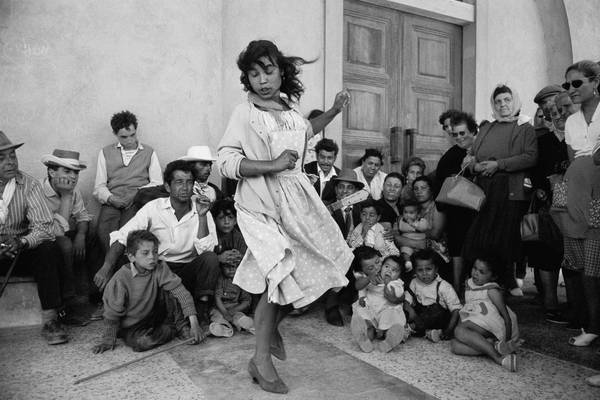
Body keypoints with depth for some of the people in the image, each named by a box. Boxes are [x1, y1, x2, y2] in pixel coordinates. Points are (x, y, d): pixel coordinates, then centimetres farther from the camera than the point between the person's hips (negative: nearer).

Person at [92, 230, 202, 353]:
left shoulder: (160, 268, -14)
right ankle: (172, 330, -7)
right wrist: (108, 341, -9)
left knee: (170, 291, -19)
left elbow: (180, 291, -23)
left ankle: (181, 326, -6)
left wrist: (194, 322, -31)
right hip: (131, 327, -3)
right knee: (142, 342, -34)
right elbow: (112, 314, -11)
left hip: (155, 315, 3)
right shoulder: (121, 279, -21)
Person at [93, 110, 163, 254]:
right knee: (104, 231, -30)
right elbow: (99, 186, 13)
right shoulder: (105, 153, 21)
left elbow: (157, 183, 9)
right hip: (112, 203, 2)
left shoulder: (149, 152, 18)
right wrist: (110, 198, -8)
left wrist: (137, 193, -8)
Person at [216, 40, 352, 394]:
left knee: (312, 269, 9)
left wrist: (334, 111, 23)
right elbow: (225, 162, -16)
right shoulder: (245, 113, -9)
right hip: (263, 203, -7)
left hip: (296, 197, 7)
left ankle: (272, 326, 33)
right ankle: (262, 359, 10)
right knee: (281, 276, -8)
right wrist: (273, 165, -21)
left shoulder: (289, 108, 11)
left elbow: (306, 130, 33)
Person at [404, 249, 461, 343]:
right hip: (420, 313, 4)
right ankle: (427, 332, -25)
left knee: (436, 309, -35)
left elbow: (456, 309, -13)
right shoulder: (414, 283, 2)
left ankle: (413, 328, -25)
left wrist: (449, 330, -25)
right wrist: (410, 309, -24)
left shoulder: (444, 286, -10)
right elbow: (406, 301, -1)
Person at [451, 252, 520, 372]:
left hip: (492, 329, -7)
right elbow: (464, 312, 19)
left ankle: (497, 357, -27)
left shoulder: (492, 290, -8)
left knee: (460, 331, -29)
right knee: (454, 345, -19)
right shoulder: (469, 284, 13)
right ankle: (492, 345, -26)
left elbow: (506, 316, -12)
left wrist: (507, 341, -17)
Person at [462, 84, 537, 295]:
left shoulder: (525, 128, 7)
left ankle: (508, 282, 14)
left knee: (506, 236, -1)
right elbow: (472, 156, 19)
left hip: (511, 190, -3)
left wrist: (499, 164, -14)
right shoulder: (485, 129, 20)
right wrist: (475, 166, -4)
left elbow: (531, 157, -7)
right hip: (483, 189, 4)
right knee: (479, 234, -1)